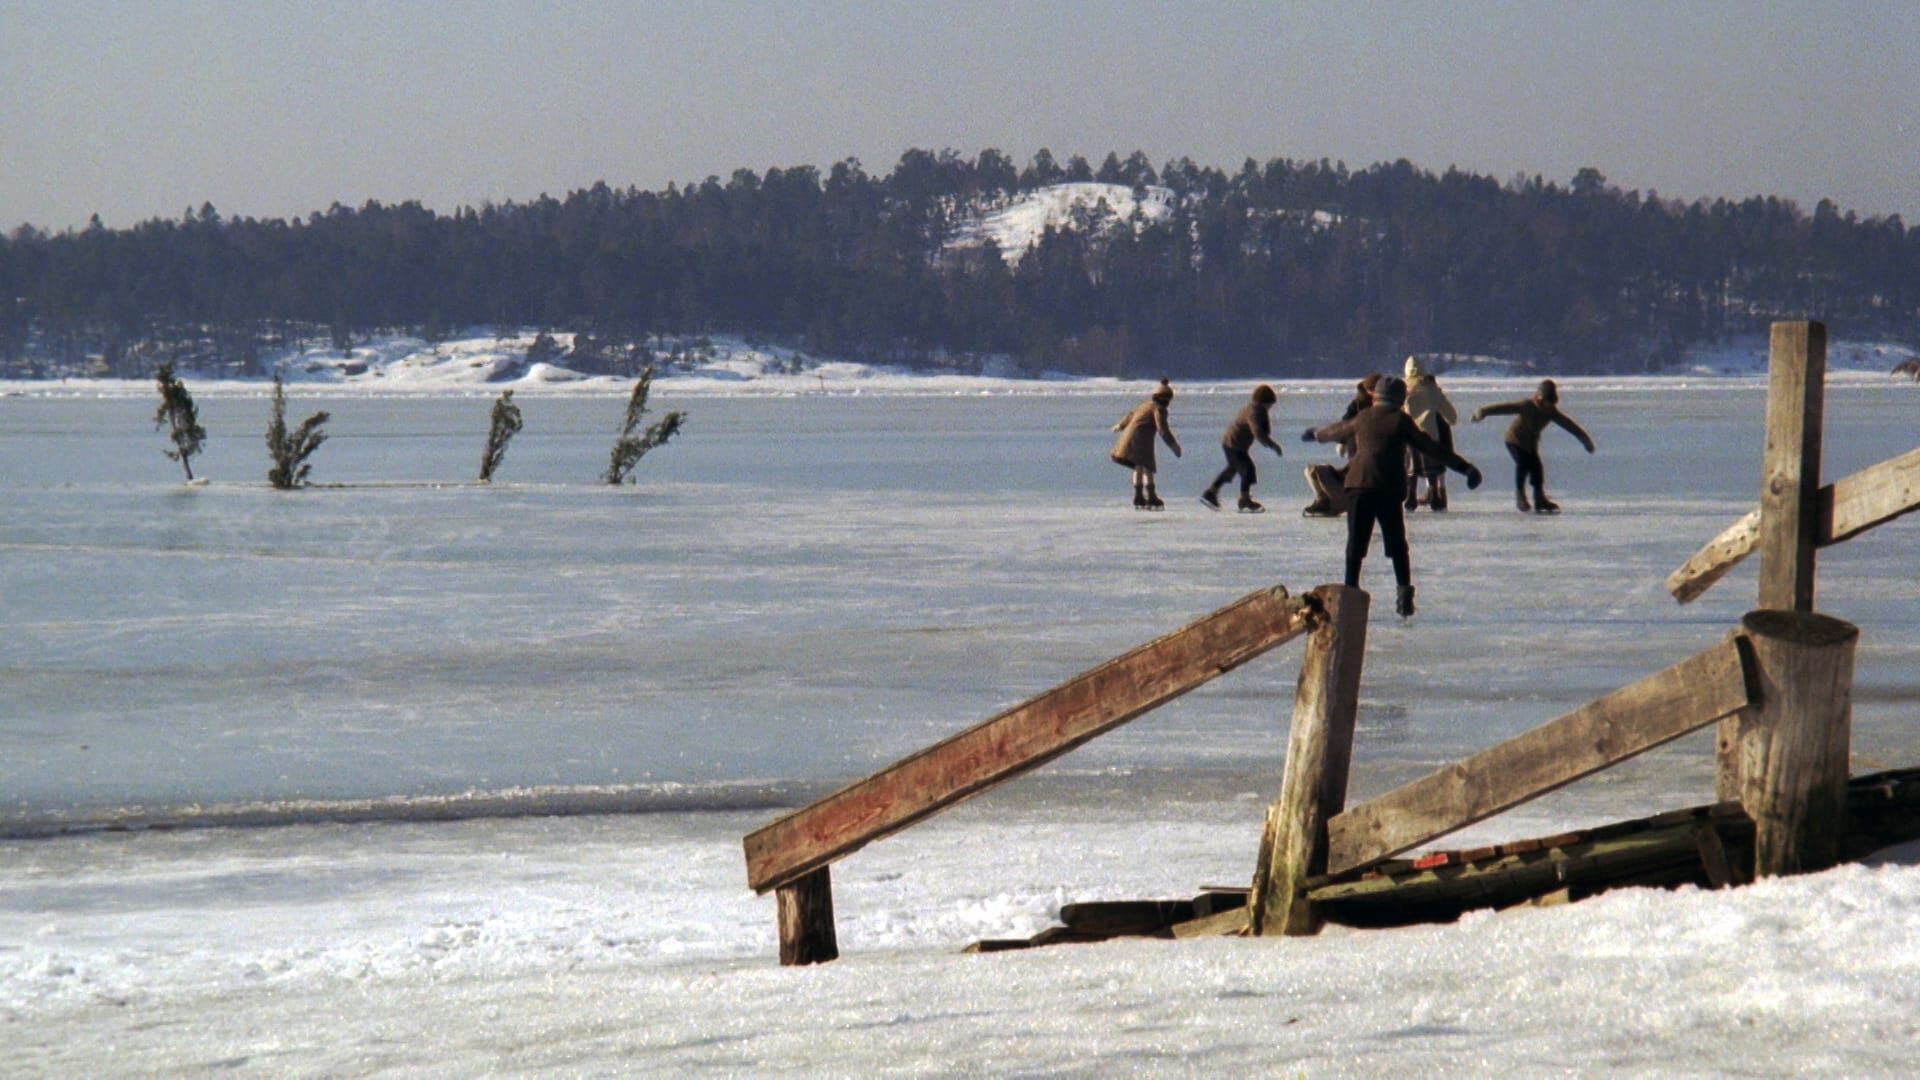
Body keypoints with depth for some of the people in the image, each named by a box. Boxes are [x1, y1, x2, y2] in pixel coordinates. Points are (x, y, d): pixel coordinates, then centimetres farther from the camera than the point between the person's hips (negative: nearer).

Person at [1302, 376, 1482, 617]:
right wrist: (1465, 467, 2)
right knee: (1397, 545, 8)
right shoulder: (1401, 421, 5)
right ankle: (1404, 594, 0)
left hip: (1359, 486, 1)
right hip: (1389, 490, -1)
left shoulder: (1363, 419, 12)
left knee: (1356, 544, 4)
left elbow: (1337, 431, 31)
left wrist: (1316, 434, 53)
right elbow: (1431, 447, 1)